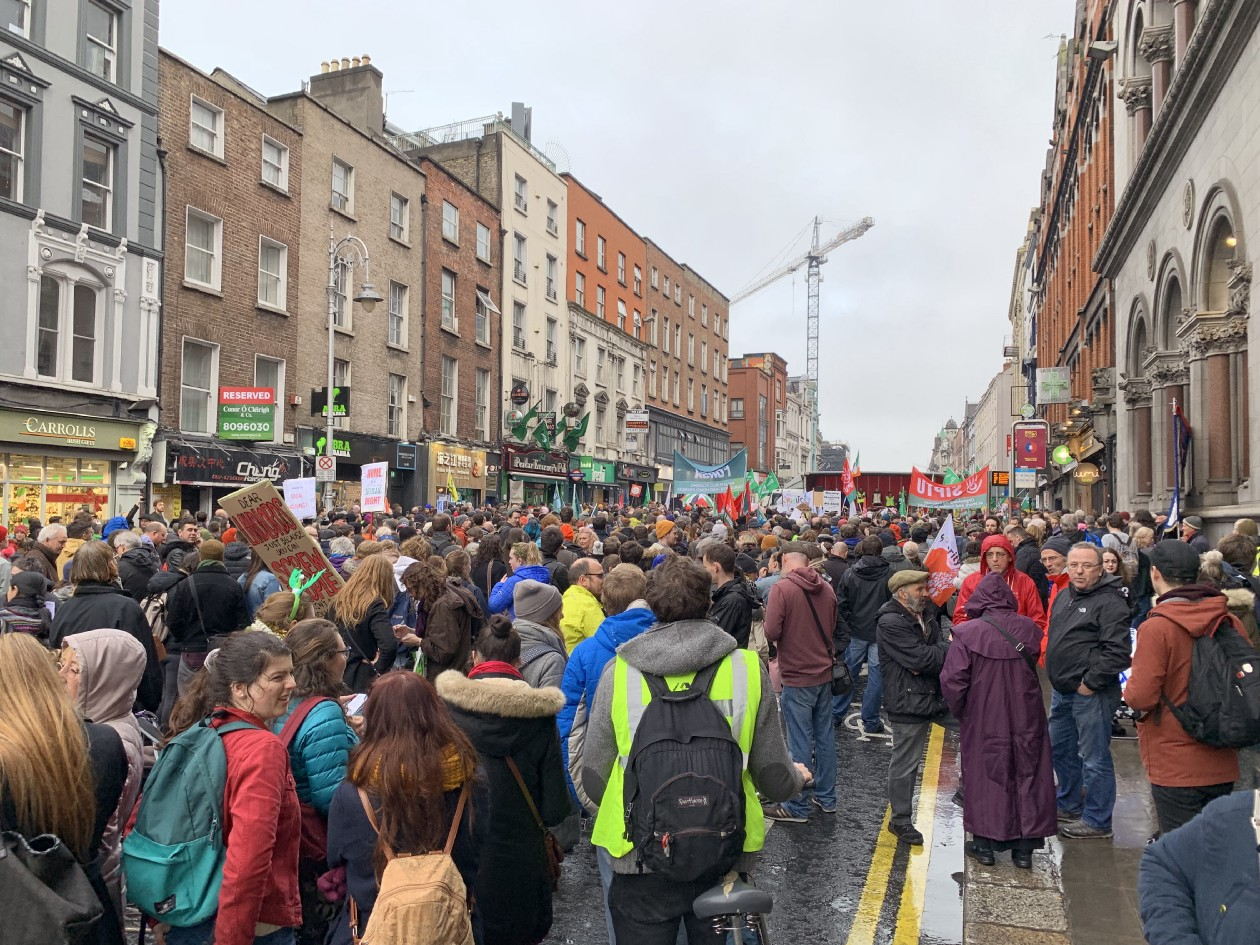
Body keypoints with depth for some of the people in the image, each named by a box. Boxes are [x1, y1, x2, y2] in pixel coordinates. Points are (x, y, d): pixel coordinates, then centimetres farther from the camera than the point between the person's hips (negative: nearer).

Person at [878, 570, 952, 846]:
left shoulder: (927, 614, 10)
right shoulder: (891, 623, -18)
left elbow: (944, 641, 2)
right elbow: (922, 659, -24)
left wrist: (934, 659, -18)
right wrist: (950, 648, -10)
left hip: (934, 696, 8)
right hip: (909, 702, -8)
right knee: (905, 763, 4)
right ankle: (900, 820, 18)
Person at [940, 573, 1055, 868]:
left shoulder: (966, 634, -16)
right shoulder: (1029, 629, -6)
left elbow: (952, 681, -16)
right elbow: (1035, 664, 8)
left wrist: (959, 711, 1)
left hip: (983, 720, -2)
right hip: (1026, 719, 3)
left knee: (985, 776, 11)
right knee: (1027, 775, 13)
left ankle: (985, 844, 20)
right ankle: (1025, 847, 21)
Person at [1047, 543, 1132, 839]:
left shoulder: (1109, 602, -15)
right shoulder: (1063, 596, 12)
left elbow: (1117, 651, -23)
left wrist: (1090, 682, -18)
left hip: (1091, 693, -9)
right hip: (1062, 690, 9)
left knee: (1094, 758, 0)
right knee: (1060, 749, 20)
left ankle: (1097, 822, 13)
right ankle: (1069, 806, 37)